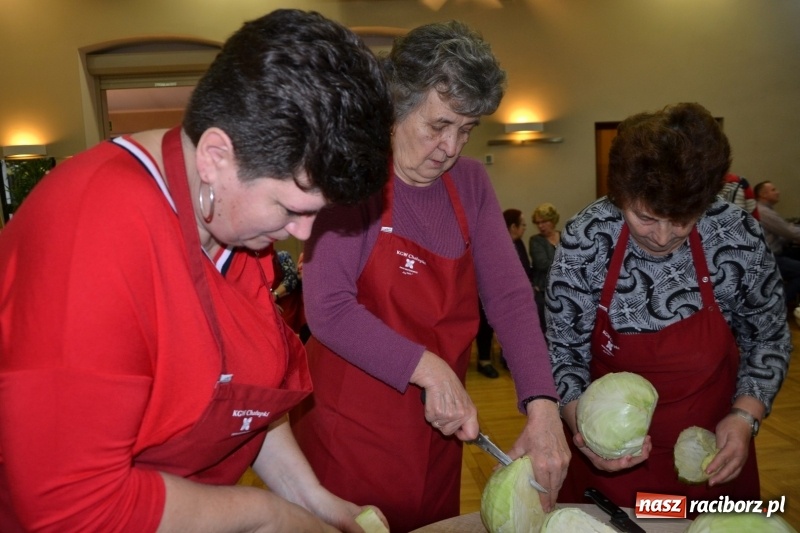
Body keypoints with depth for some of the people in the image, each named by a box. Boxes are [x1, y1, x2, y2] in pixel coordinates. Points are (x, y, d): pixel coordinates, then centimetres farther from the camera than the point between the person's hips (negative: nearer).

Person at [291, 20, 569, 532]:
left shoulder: (470, 183, 1)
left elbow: (509, 294, -7)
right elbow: (329, 310, -20)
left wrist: (542, 406, -19)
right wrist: (429, 369, -26)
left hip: (439, 426, 5)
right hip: (351, 426, -5)